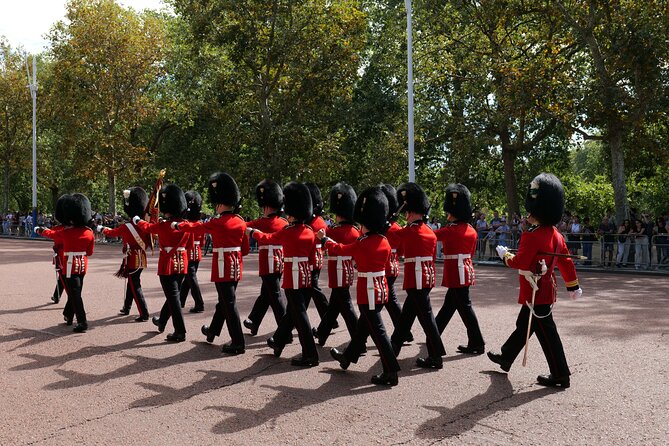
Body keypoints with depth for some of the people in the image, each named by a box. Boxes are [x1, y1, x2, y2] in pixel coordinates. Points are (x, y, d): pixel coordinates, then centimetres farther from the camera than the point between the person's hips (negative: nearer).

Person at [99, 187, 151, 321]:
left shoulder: (126, 228, -14)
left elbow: (111, 232, 5)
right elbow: (148, 242, 7)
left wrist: (101, 228, 23)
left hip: (131, 260, -6)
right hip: (142, 259, 6)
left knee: (135, 287, -3)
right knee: (131, 283, 22)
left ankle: (144, 314, -8)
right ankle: (126, 308, 38)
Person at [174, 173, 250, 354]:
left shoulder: (218, 223, -15)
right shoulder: (241, 222, 4)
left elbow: (196, 227, 0)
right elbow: (246, 249, 9)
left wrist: (177, 225, 16)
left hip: (223, 268, -7)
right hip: (236, 268, 8)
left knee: (229, 304, -3)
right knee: (224, 300, 21)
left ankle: (238, 343, -1)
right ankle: (213, 331, 40)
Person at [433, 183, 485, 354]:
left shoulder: (450, 230, -17)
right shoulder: (471, 230, 7)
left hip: (456, 274, -8)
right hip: (465, 271, 8)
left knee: (464, 307, -2)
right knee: (448, 304, 17)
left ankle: (477, 344, 3)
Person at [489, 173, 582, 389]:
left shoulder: (531, 236, -21)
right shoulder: (556, 234, 6)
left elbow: (520, 263, -20)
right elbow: (566, 262, 12)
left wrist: (504, 254, -1)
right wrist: (573, 286, 19)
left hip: (535, 294, -9)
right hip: (546, 290, 9)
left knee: (546, 333, -3)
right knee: (523, 326, 21)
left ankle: (560, 375, 3)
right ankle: (505, 358, 37)